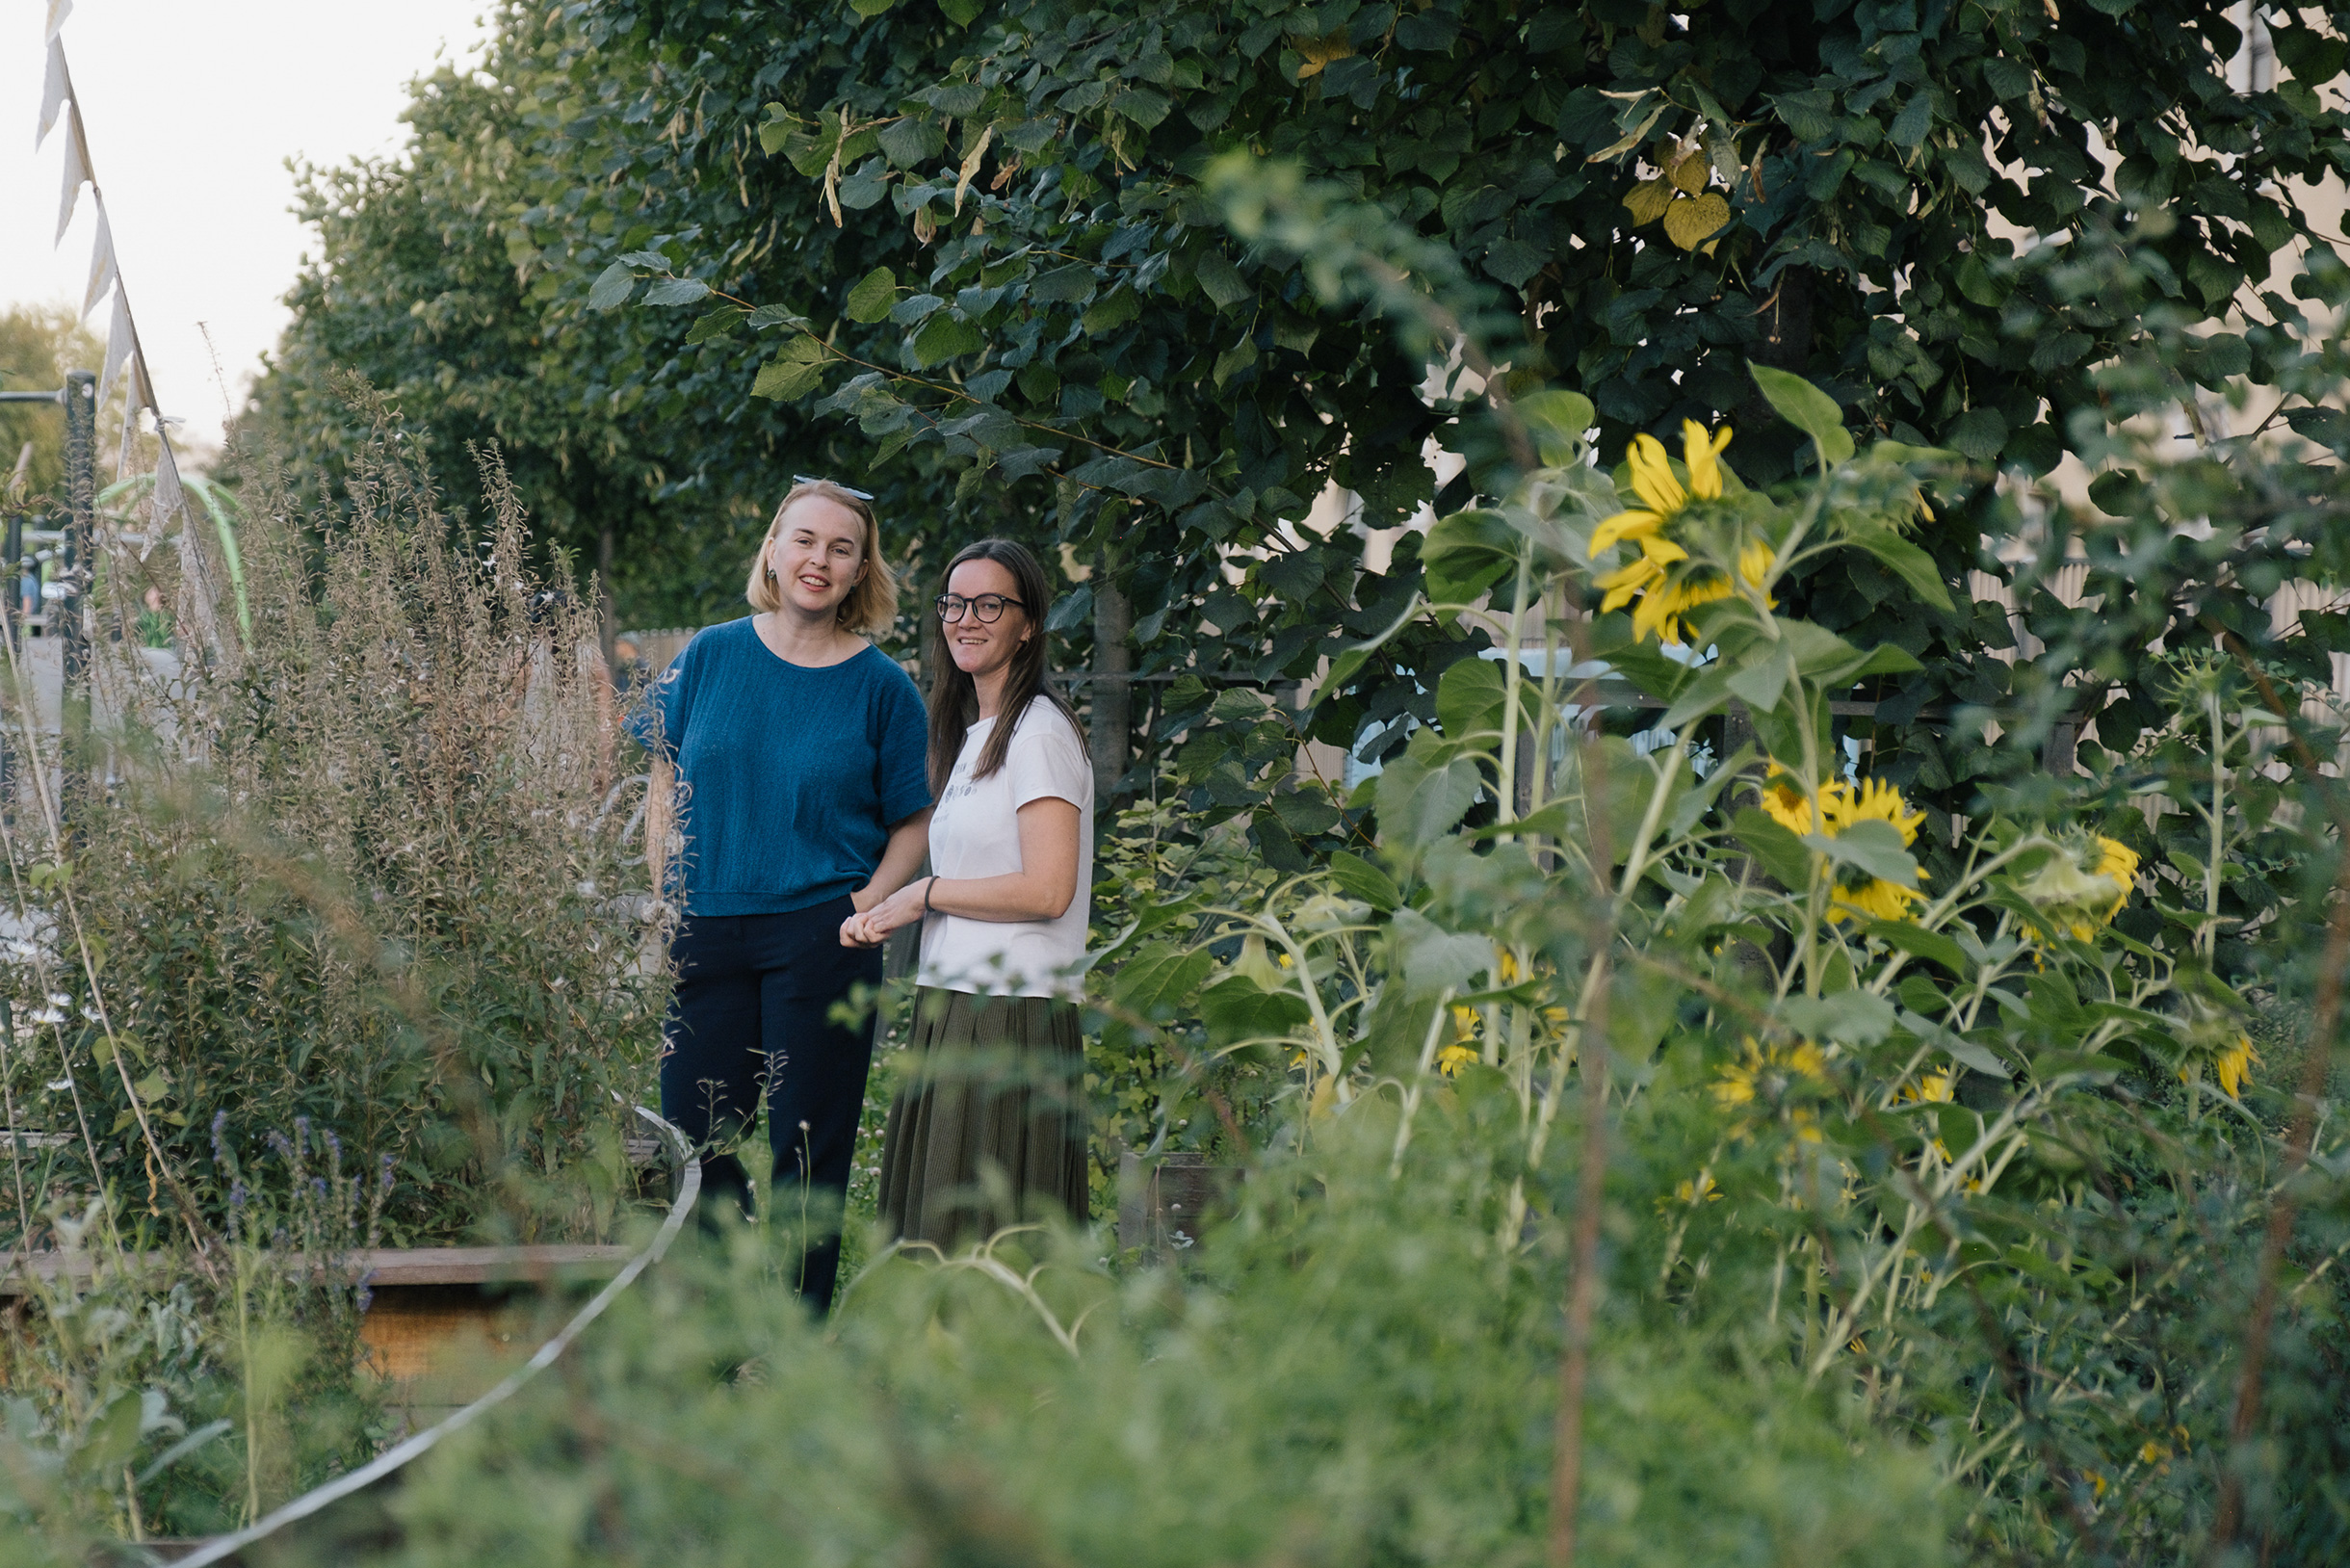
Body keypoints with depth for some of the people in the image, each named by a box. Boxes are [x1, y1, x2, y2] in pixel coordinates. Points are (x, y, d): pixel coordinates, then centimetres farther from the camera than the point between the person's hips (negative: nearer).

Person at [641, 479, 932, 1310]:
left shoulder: (881, 687, 0)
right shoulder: (711, 656, 5)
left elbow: (914, 821, 6)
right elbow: (666, 784, 11)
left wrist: (871, 900, -9)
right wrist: (666, 902, 2)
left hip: (820, 937, -2)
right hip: (704, 932, 2)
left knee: (807, 1149, 2)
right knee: (700, 1141, 5)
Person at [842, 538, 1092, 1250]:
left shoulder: (1040, 734, -10)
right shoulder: (973, 736, 19)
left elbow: (1047, 890, -18)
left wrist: (925, 895, -8)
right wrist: (884, 916, 10)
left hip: (1012, 1020, -9)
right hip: (952, 1011, 9)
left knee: (993, 1248, -9)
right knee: (939, 1238, 8)